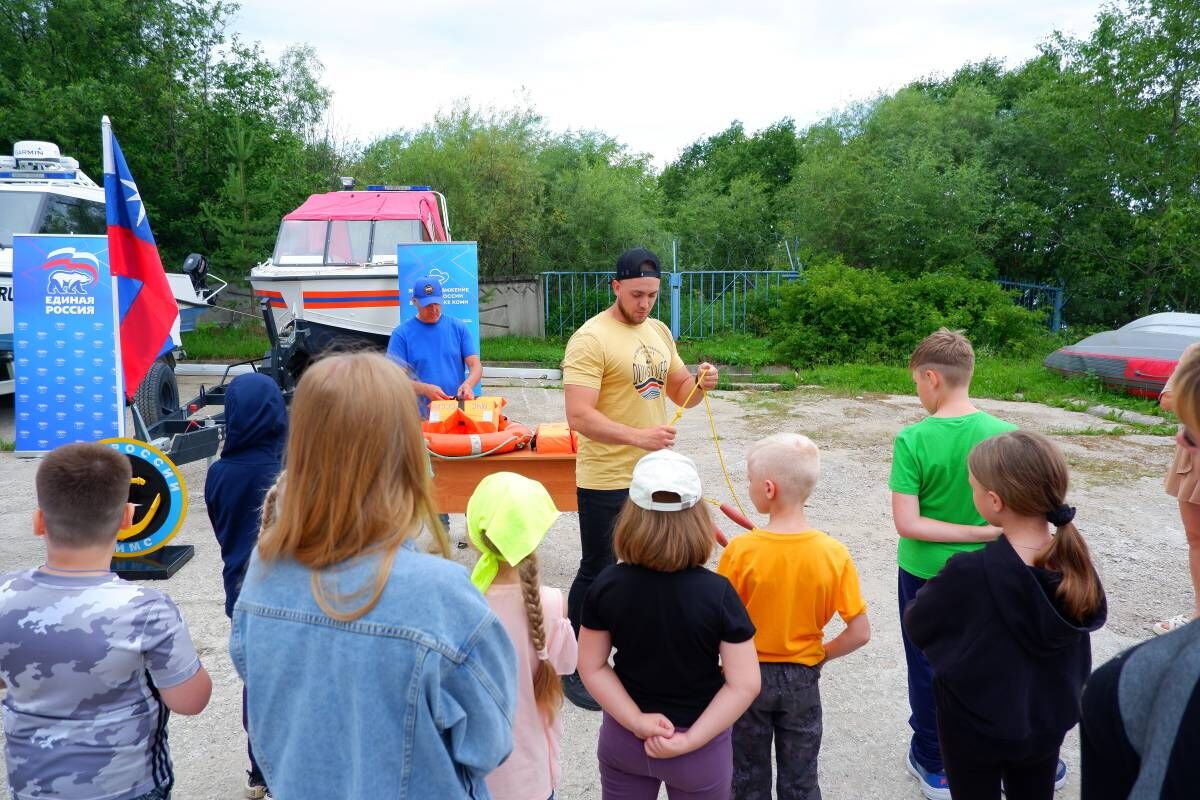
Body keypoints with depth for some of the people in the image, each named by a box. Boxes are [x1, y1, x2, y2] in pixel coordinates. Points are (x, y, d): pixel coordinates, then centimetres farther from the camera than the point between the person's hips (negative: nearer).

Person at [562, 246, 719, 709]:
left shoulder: (659, 331, 8)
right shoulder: (591, 338, -17)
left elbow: (679, 392, 15)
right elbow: (579, 416, -25)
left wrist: (700, 383, -7)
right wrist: (639, 437, -36)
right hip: (606, 482, -7)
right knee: (597, 572, 5)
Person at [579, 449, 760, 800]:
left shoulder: (607, 585, -17)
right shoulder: (718, 593, -22)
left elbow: (592, 667, -11)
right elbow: (743, 684, -21)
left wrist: (637, 722, -12)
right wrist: (690, 740, -16)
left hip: (622, 738, 2)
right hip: (700, 747, -1)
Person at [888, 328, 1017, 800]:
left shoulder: (912, 440, -20)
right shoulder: (1006, 434, -13)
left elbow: (907, 524, -22)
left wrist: (973, 533, -16)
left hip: (925, 573, -2)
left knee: (927, 668, 16)